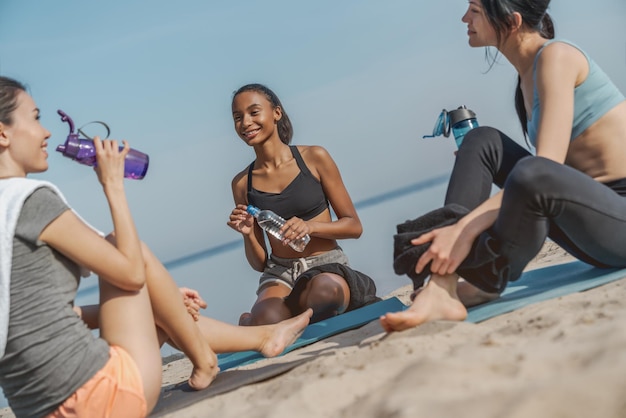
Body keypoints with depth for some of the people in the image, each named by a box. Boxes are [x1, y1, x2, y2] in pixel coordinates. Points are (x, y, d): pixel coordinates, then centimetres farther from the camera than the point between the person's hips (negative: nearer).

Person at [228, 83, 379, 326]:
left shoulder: (314, 158, -1)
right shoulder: (242, 183, 7)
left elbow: (354, 226, 2)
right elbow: (259, 264, 10)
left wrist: (310, 226, -16)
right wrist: (248, 234, -12)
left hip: (328, 265, 0)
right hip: (280, 272, 1)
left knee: (323, 290, -39)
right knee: (266, 320, -35)